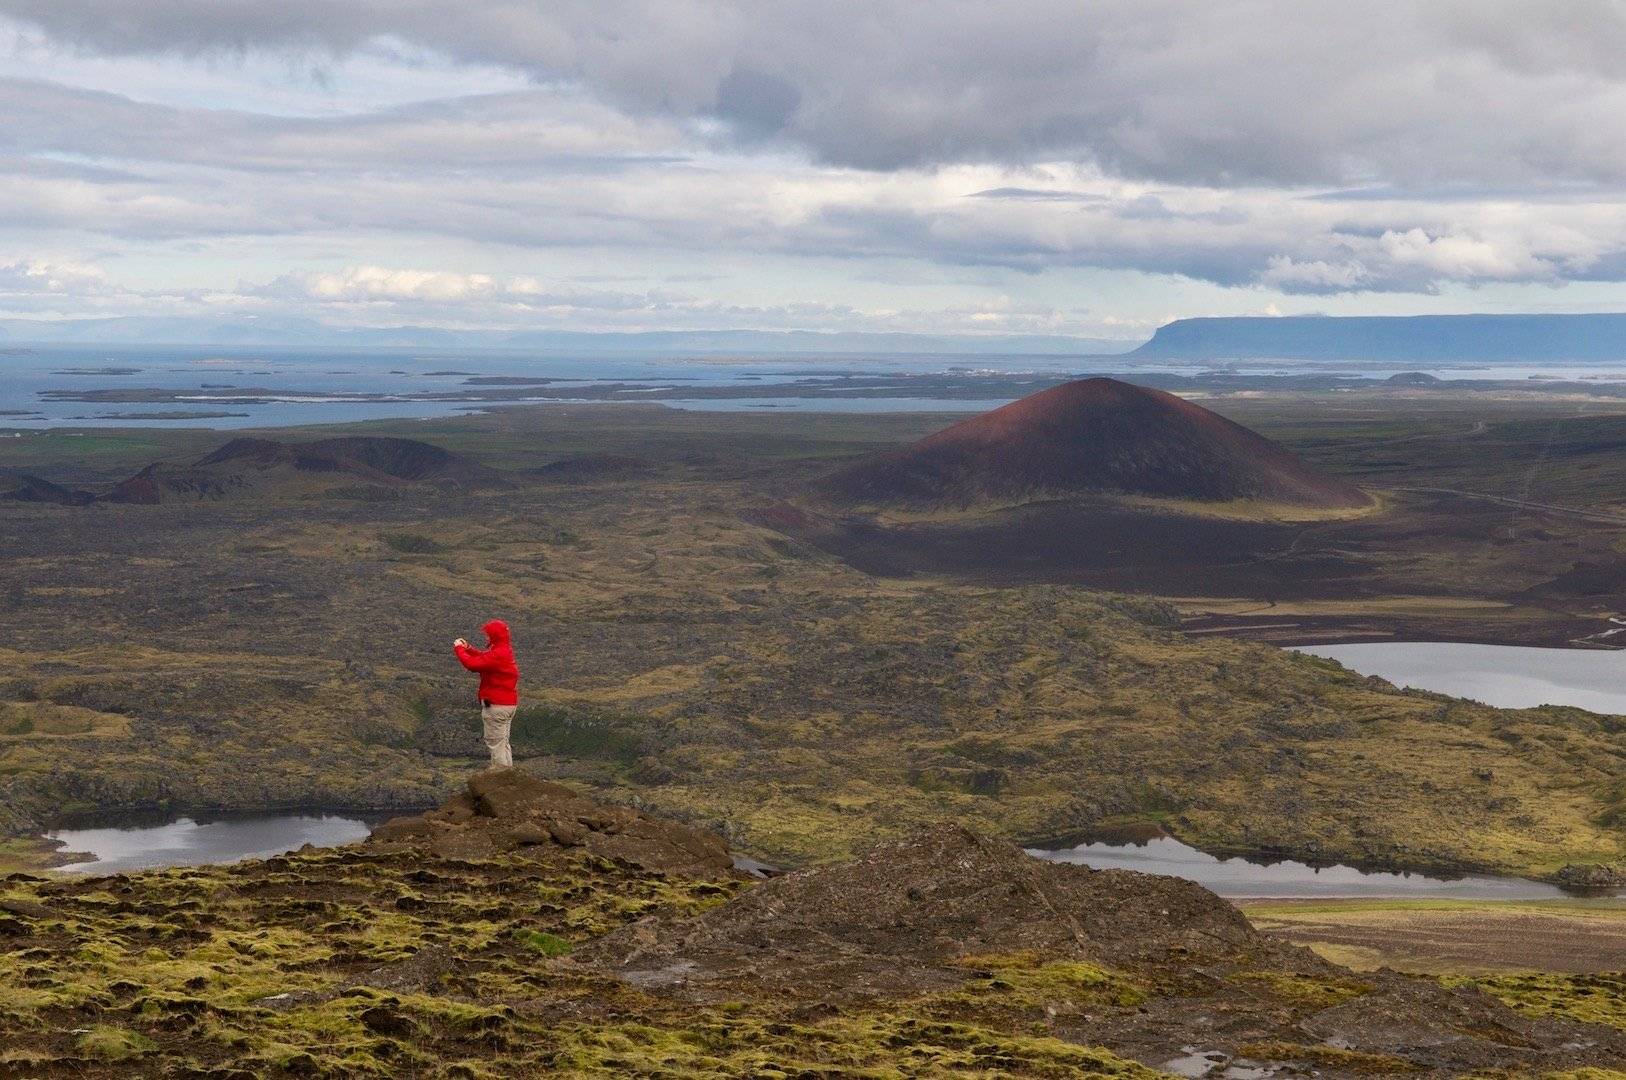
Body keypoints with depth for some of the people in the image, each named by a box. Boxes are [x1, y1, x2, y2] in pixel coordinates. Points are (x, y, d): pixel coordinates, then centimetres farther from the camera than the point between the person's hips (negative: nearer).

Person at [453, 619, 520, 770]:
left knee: (495, 741, -3)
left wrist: (459, 649, -10)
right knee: (502, 741, 19)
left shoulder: (498, 655, -22)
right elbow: (483, 657, 20)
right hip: (508, 702, 10)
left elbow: (473, 664, -24)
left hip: (496, 705, -10)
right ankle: (507, 768, 24)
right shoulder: (504, 651, 11)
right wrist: (468, 648, 7)